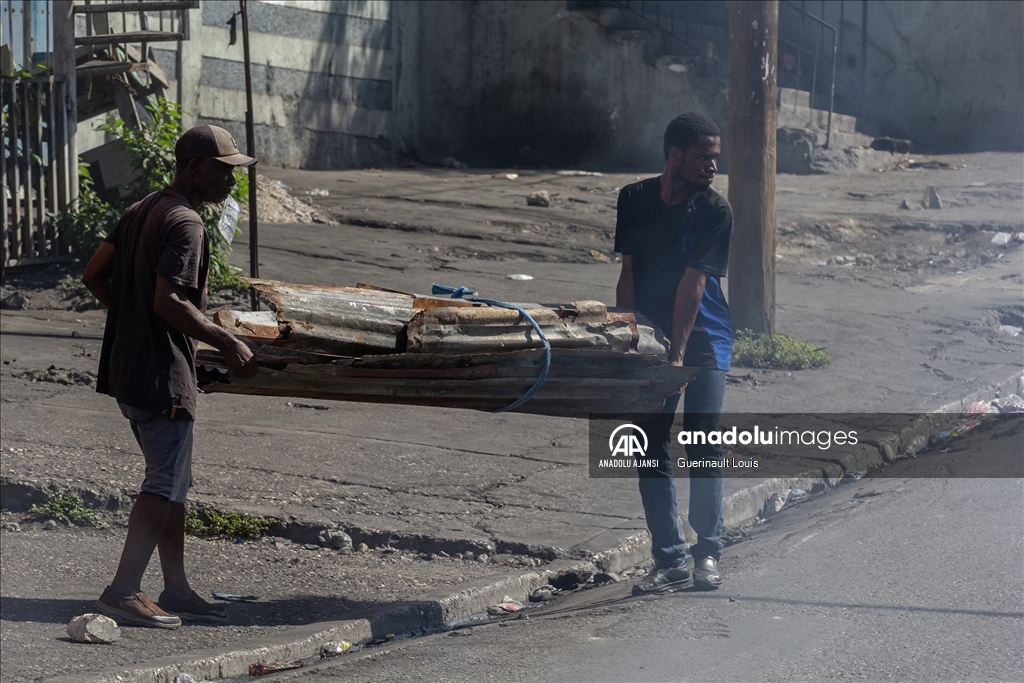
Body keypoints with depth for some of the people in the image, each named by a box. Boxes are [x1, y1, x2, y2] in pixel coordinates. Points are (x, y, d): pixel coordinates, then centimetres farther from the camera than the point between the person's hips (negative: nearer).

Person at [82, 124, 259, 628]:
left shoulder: (141, 212, 13)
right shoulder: (185, 223, -16)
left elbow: (94, 275, 15)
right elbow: (168, 301, -25)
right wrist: (228, 344, -19)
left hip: (127, 367, 10)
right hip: (163, 374, -10)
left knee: (172, 483, 14)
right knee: (166, 485, -7)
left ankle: (176, 591, 18)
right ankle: (123, 592, -12)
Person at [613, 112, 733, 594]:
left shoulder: (715, 211, -9)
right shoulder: (634, 200, 2)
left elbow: (692, 284, -16)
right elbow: (628, 276, 6)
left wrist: (677, 355, -20)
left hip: (703, 340, -3)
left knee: (702, 445, -10)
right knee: (651, 449, 0)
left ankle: (708, 553, 5)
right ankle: (669, 561, 8)